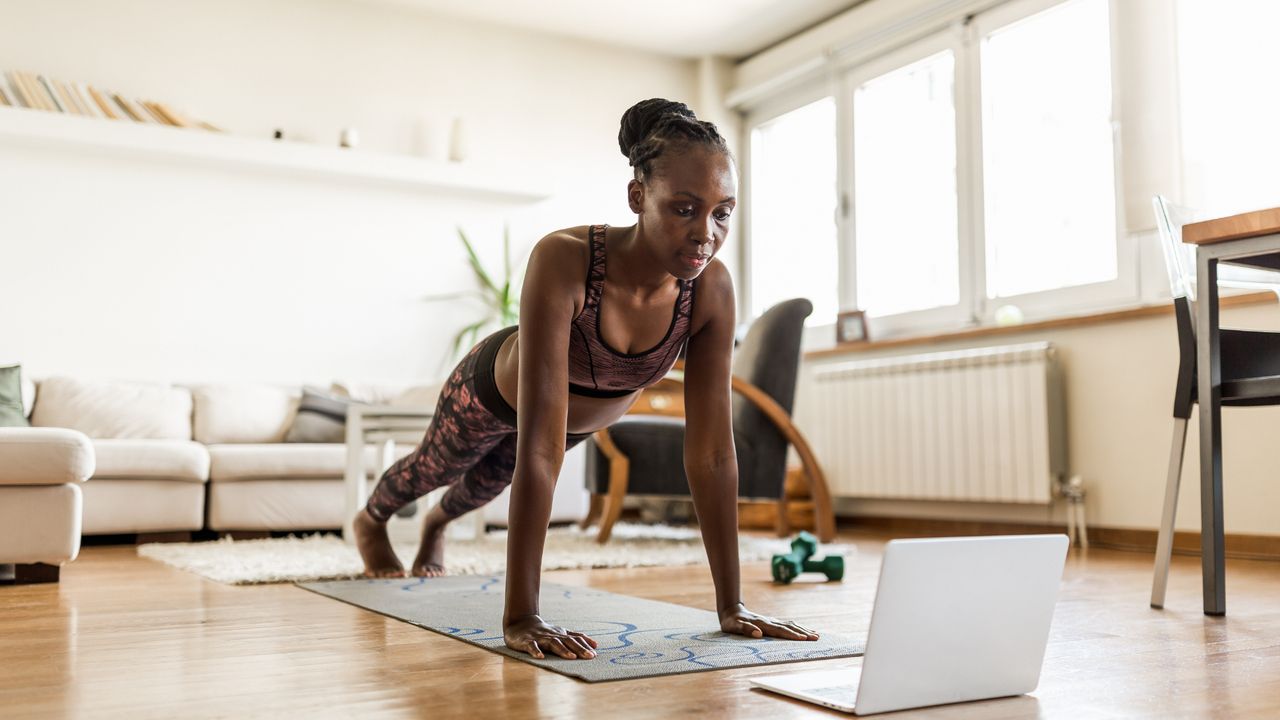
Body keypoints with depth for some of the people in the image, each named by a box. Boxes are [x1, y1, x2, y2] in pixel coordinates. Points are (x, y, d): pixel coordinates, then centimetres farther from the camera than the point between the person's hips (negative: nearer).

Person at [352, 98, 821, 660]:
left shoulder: (712, 288, -34)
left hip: (589, 415, 4)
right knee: (436, 468, 29)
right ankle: (371, 520, 67)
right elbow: (539, 448, -49)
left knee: (488, 482, 34)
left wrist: (731, 605, -30)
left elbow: (712, 452, -30)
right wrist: (521, 617, -50)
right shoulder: (563, 261, -46)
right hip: (493, 388, -3)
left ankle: (435, 528, 71)